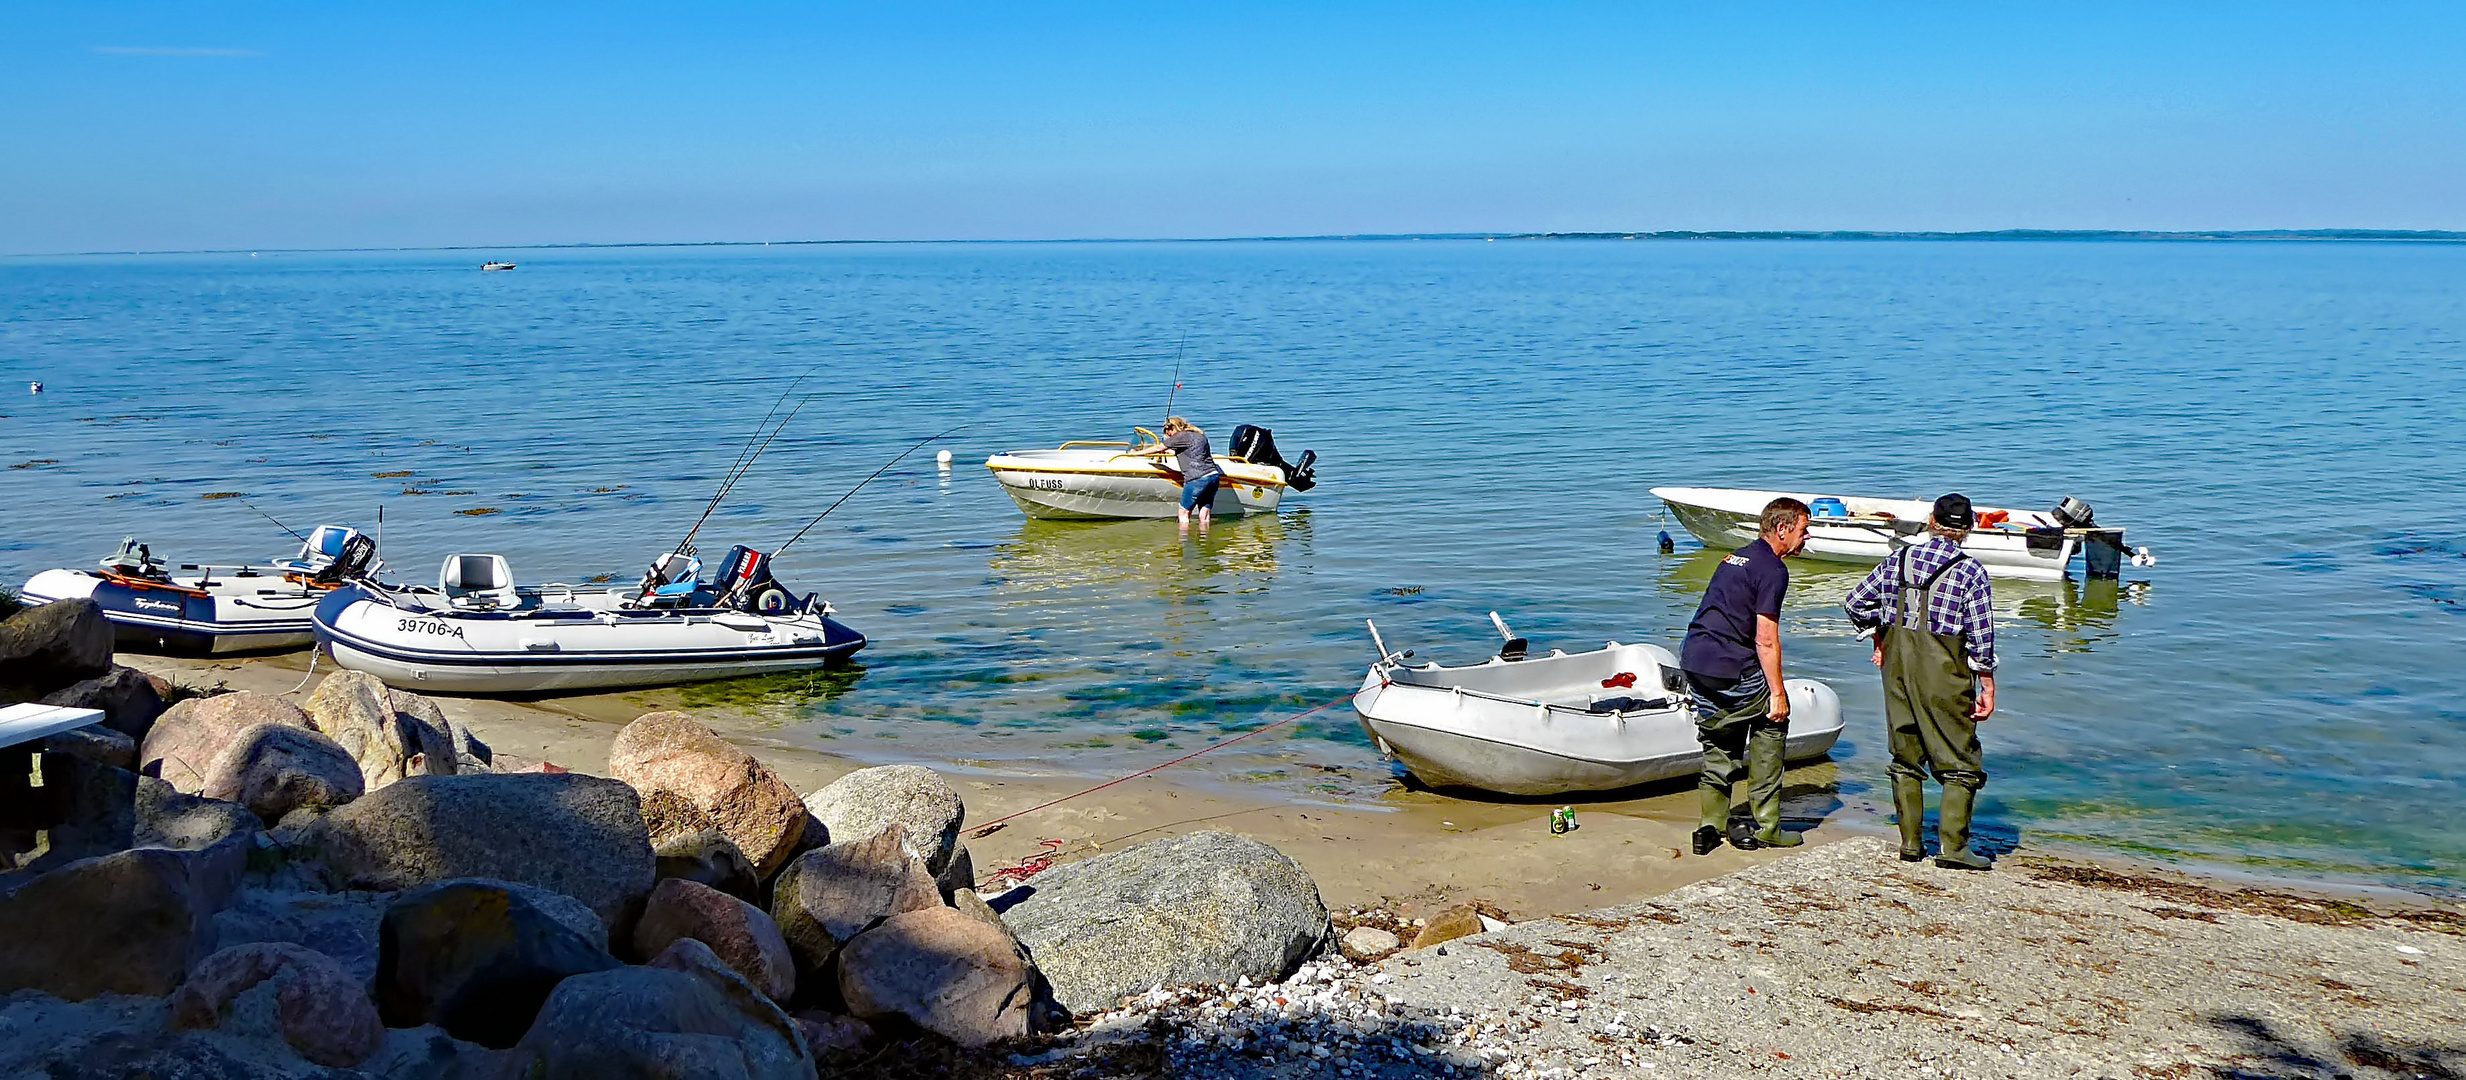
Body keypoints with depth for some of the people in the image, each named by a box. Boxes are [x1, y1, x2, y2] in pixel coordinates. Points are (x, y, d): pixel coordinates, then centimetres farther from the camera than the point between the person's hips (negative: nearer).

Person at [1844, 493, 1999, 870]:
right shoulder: (1970, 570, -7)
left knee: (1906, 757, 13)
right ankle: (1952, 845, -4)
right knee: (1960, 761, 3)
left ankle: (1910, 842, 15)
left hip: (1897, 661, 5)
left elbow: (1855, 602, 11)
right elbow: (1981, 636, -9)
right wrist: (1987, 687, -3)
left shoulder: (1899, 559, 5)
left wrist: (1879, 638, 23)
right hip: (1944, 670, -4)